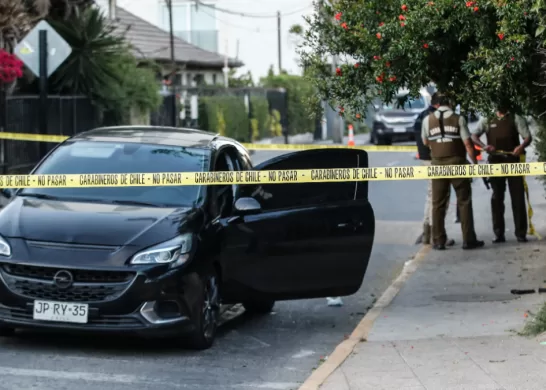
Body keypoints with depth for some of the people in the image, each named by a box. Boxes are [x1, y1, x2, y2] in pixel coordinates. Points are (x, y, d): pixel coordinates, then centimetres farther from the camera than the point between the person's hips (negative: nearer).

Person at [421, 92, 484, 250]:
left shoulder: (428, 120, 2)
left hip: (437, 165, 2)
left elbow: (425, 142, 15)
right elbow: (467, 144, -6)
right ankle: (468, 240, 3)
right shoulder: (458, 119, -5)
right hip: (457, 164, -2)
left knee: (438, 204, 7)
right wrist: (475, 162, 3)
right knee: (464, 202, 4)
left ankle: (438, 241, 7)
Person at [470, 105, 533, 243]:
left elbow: (528, 137, -2)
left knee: (518, 197, -3)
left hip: (513, 161, -1)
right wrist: (484, 146, -20)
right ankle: (499, 233, 7)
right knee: (497, 197, 3)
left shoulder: (515, 119, 5)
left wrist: (521, 146, -25)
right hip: (495, 162, 1)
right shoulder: (487, 120, 8)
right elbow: (474, 136, 0)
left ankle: (521, 233, 2)